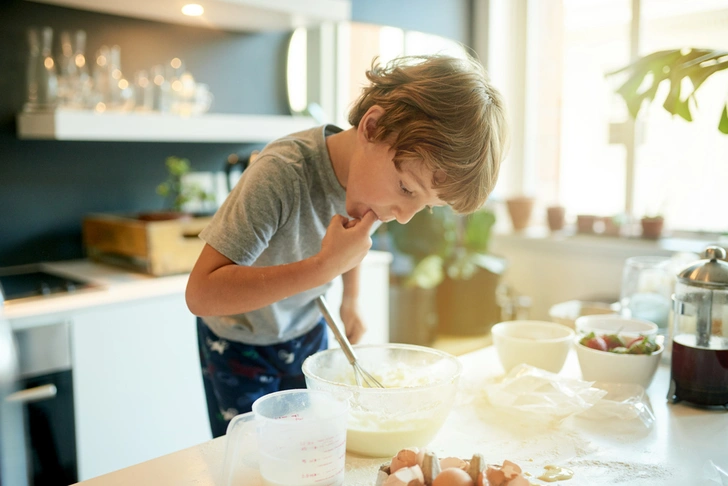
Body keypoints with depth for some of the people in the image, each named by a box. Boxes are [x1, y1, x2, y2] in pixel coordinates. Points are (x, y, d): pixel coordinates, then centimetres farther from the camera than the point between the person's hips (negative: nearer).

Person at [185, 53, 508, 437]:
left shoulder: (375, 168, -17)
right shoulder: (282, 173, -36)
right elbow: (201, 293, -39)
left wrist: (350, 302, 10)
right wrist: (324, 266, -44)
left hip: (306, 332, 5)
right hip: (239, 343, -4)